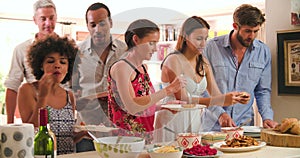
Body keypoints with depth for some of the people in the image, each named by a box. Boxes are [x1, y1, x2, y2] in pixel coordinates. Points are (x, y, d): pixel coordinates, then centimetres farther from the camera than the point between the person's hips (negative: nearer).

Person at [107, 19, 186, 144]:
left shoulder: (143, 68, 13)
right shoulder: (121, 67, -11)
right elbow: (131, 107, -24)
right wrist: (168, 90, -24)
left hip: (146, 136, 7)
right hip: (126, 136, -7)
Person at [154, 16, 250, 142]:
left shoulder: (203, 63, 10)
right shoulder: (173, 60, -12)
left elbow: (216, 95, 8)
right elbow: (183, 99, -19)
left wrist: (235, 97, -13)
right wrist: (221, 100, -25)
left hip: (196, 121, 6)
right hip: (174, 121, -6)